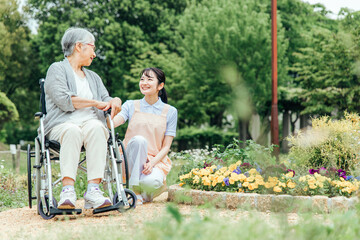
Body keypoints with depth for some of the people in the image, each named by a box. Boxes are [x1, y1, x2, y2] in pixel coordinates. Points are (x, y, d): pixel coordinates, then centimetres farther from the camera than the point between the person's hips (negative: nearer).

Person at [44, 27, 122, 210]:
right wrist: (96, 103, -3)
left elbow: (106, 102, 20)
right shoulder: (57, 69, 10)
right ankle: (68, 190, -48)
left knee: (96, 128, -33)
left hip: (92, 123, 4)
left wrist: (115, 102, -4)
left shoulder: (93, 77, 30)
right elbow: (64, 101, -7)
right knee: (72, 130, -39)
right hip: (63, 124, -4)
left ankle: (93, 189, -44)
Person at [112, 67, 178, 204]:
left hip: (157, 160, 0)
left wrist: (152, 163, -17)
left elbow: (166, 146, 1)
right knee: (139, 140, -33)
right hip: (132, 160, 0)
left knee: (151, 182, -35)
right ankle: (133, 190, -24)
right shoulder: (131, 106, 9)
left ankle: (145, 194, 5)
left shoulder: (170, 112, 7)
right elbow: (112, 123, -11)